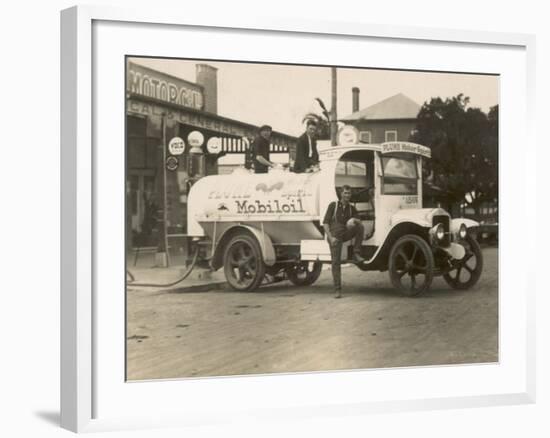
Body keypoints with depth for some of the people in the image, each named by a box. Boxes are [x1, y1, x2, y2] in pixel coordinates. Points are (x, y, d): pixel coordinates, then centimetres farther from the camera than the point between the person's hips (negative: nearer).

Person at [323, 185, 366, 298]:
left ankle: (356, 254, -20)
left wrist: (354, 221, -25)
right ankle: (337, 290, -7)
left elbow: (359, 221, 1)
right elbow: (325, 223, -5)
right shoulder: (333, 205, -1)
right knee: (336, 262, -10)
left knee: (360, 227, -26)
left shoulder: (351, 208, 9)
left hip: (346, 234, 3)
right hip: (335, 236, -3)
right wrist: (330, 238, -17)